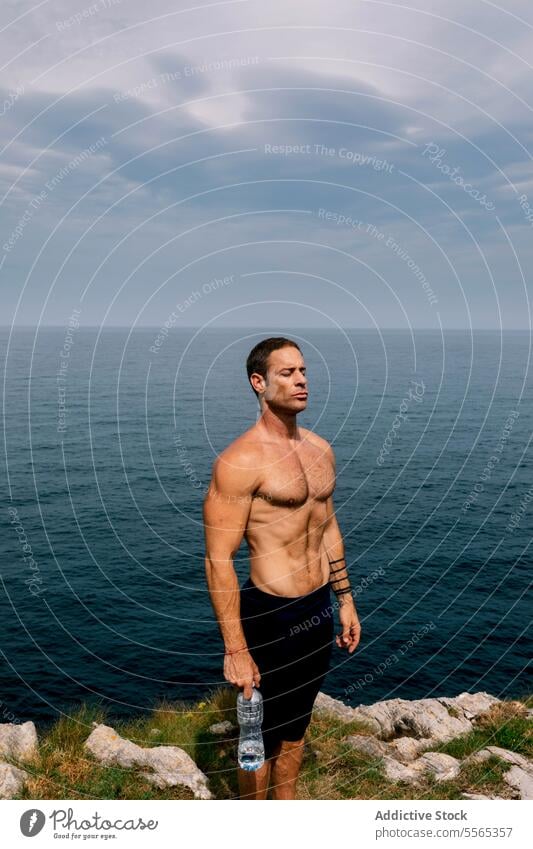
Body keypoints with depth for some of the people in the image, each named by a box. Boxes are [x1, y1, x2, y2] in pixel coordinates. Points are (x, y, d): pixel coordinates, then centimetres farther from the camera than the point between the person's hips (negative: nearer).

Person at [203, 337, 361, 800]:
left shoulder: (320, 449, 5)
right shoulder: (240, 461, -19)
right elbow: (219, 560, -20)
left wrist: (345, 601, 17)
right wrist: (235, 650, -20)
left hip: (320, 608, 7)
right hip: (271, 615, -6)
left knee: (297, 722, 24)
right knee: (264, 732, 13)